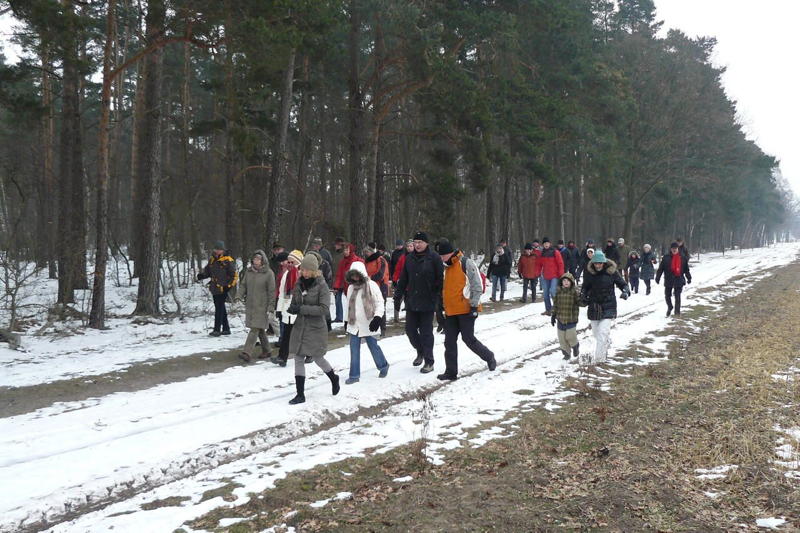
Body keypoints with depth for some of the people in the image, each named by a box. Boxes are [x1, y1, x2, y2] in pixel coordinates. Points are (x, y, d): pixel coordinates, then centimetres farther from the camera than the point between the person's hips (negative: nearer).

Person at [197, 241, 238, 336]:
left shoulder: (228, 261, -8)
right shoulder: (212, 260, 12)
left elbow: (234, 275, -7)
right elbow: (207, 270, 23)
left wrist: (229, 286, -14)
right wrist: (201, 275, 2)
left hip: (223, 289, -7)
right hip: (214, 288, 7)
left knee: (219, 309, -7)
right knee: (221, 308, 13)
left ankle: (217, 329, -3)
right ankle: (226, 329, 22)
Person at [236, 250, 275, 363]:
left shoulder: (268, 273, -9)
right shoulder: (249, 271, 7)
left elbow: (271, 291, -9)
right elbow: (243, 285, 12)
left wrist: (270, 307, -11)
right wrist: (239, 295, -8)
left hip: (262, 307, -6)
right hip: (250, 305, 6)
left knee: (255, 329, -12)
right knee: (260, 330, 14)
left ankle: (247, 353, -16)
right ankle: (266, 351, 25)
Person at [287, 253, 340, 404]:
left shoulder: (321, 286, -13)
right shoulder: (299, 284, 3)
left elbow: (324, 309, -19)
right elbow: (294, 303, 13)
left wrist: (302, 309, -24)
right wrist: (292, 308, -12)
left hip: (316, 328, -5)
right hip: (300, 328, 5)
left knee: (318, 358, 7)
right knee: (298, 359, 4)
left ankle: (334, 378, 37)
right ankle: (300, 394, 12)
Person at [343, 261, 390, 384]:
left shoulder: (371, 285, -10)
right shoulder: (351, 287, 8)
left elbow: (380, 302, -12)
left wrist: (377, 318, -22)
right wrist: (347, 320, 19)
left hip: (368, 324, -5)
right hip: (354, 324, 5)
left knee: (373, 346, 6)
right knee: (354, 349, 3)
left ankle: (383, 366, 30)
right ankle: (354, 375, 9)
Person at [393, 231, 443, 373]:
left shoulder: (434, 258, -7)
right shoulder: (409, 258, 8)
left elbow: (440, 280, -7)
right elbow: (403, 279, 14)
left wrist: (439, 299, -13)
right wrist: (398, 295, 9)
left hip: (427, 303, -5)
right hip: (411, 302, 5)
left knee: (426, 332, 0)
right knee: (410, 329, 9)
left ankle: (429, 362, 11)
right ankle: (420, 352, 34)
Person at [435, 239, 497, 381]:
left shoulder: (466, 263, -10)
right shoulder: (447, 267, 15)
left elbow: (477, 285, -12)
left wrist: (474, 305, -15)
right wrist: (443, 306, 22)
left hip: (465, 310, -7)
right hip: (450, 311, 8)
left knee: (469, 339, -1)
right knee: (449, 342, 5)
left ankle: (489, 356, 22)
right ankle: (451, 372, 11)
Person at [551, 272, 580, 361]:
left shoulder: (574, 291, -7)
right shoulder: (558, 291, 2)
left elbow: (579, 302, -7)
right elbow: (555, 304, 8)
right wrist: (553, 315, 9)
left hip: (571, 319, -4)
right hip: (560, 318, 4)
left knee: (570, 336, -6)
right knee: (562, 338, 7)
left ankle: (575, 347, 25)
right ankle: (566, 353, 25)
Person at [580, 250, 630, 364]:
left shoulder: (612, 271, -9)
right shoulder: (589, 272, -3)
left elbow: (622, 284, 2)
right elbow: (585, 286, 11)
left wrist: (626, 291, -18)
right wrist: (583, 296, -8)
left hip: (608, 307, -4)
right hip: (594, 306, 4)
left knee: (602, 333, -15)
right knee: (596, 333, 17)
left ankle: (599, 359, -7)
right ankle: (607, 342, 50)